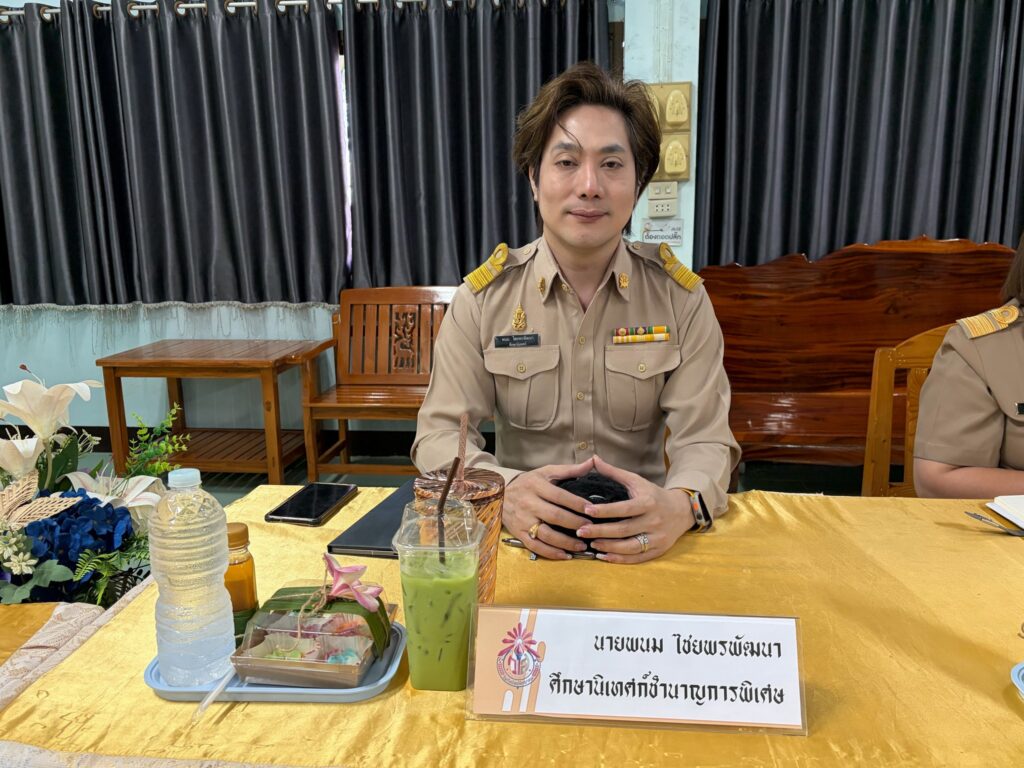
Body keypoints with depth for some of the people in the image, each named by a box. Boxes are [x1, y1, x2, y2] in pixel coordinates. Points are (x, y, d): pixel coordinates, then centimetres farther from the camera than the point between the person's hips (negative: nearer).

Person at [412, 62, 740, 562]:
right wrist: (503, 492, -27)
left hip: (641, 543, 2)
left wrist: (682, 503, -27)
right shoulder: (483, 296, -1)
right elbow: (440, 433, -5)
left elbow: (705, 441, -3)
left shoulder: (681, 297, 0)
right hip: (523, 539, -1)